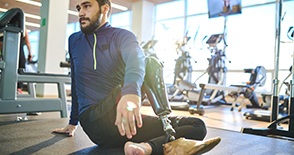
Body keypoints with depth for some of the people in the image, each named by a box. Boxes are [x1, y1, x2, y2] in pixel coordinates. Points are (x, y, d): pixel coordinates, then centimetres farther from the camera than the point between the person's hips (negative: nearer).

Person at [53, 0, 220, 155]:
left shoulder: (121, 36, 3)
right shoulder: (74, 41, 15)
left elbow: (135, 57, -22)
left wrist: (131, 90, -45)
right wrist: (73, 122, 25)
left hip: (123, 122, 1)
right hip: (94, 121, -1)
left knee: (198, 126, -12)